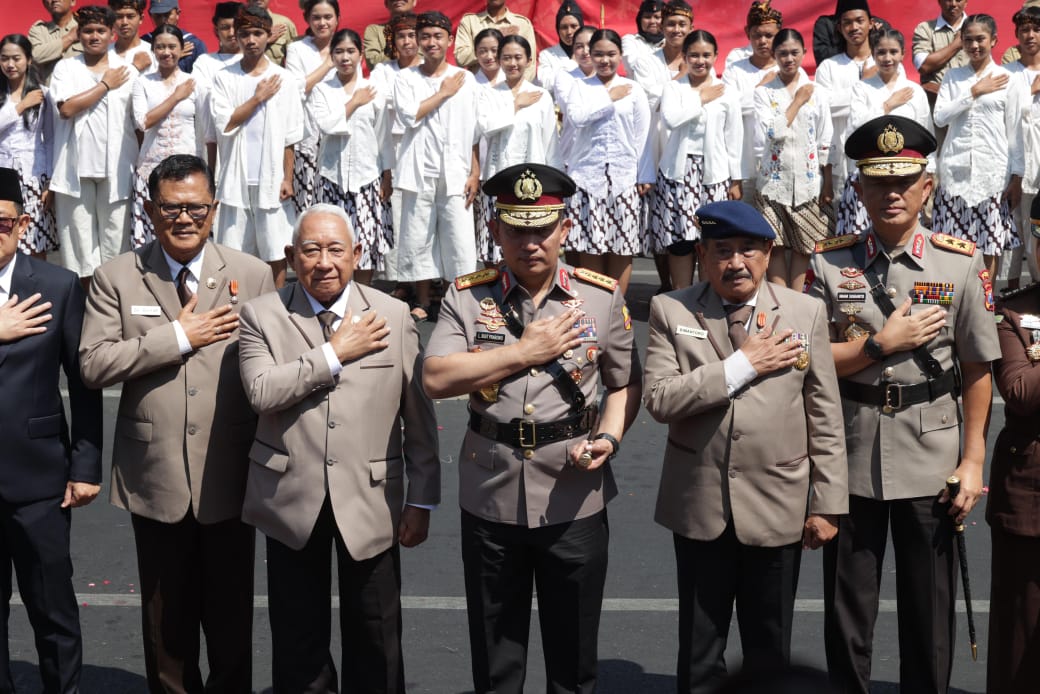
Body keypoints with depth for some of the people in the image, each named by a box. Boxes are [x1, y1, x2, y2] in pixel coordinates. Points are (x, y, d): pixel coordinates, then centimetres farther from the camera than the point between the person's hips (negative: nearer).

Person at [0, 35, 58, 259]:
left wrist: (52, 182, -1)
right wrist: (21, 106, -8)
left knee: (37, 249, -1)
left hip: (34, 176, -1)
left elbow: (51, 140, 3)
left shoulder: (43, 94, 1)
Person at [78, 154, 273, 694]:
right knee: (166, 622, 14)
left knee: (231, 619, 12)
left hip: (228, 476, 0)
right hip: (154, 479, 0)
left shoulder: (252, 275, 0)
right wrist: (178, 336, -16)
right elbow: (94, 365, -10)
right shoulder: (117, 277, 0)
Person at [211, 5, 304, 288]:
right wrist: (258, 98, -6)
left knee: (275, 253, 1)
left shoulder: (284, 80, 3)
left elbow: (289, 137, 2)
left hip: (271, 179, -1)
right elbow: (224, 125, -6)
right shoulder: (224, 78, 4)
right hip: (235, 179, 1)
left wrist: (288, 179, -2)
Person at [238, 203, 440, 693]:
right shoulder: (262, 316, 0)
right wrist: (336, 352, -16)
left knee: (376, 646, 9)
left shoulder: (394, 316, 0)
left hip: (370, 501, 0)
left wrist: (422, 500, 0)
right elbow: (261, 392, -17)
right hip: (291, 502, 0)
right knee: (298, 641, 14)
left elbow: (418, 416, 2)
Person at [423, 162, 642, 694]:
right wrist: (524, 353, -15)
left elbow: (626, 383, 8)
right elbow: (436, 378, -14)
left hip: (574, 498, 0)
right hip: (491, 496, 0)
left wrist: (609, 438, -11)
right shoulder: (467, 297, -2)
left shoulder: (603, 296, 1)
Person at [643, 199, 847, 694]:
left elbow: (824, 417, 1)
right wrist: (742, 365, -17)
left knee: (770, 649, 13)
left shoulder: (806, 313, 0)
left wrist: (827, 504, 0)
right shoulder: (670, 311, -2)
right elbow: (659, 400, -13)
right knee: (699, 646, 13)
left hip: (777, 508, 0)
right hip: (699, 508, 0)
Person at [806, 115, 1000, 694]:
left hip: (931, 461, 0)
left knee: (930, 604, 11)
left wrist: (974, 460, -5)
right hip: (849, 457, 1)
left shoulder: (961, 264, -4)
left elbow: (978, 371, -2)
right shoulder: (829, 264, -3)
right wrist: (881, 344, -14)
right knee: (847, 603, 13)